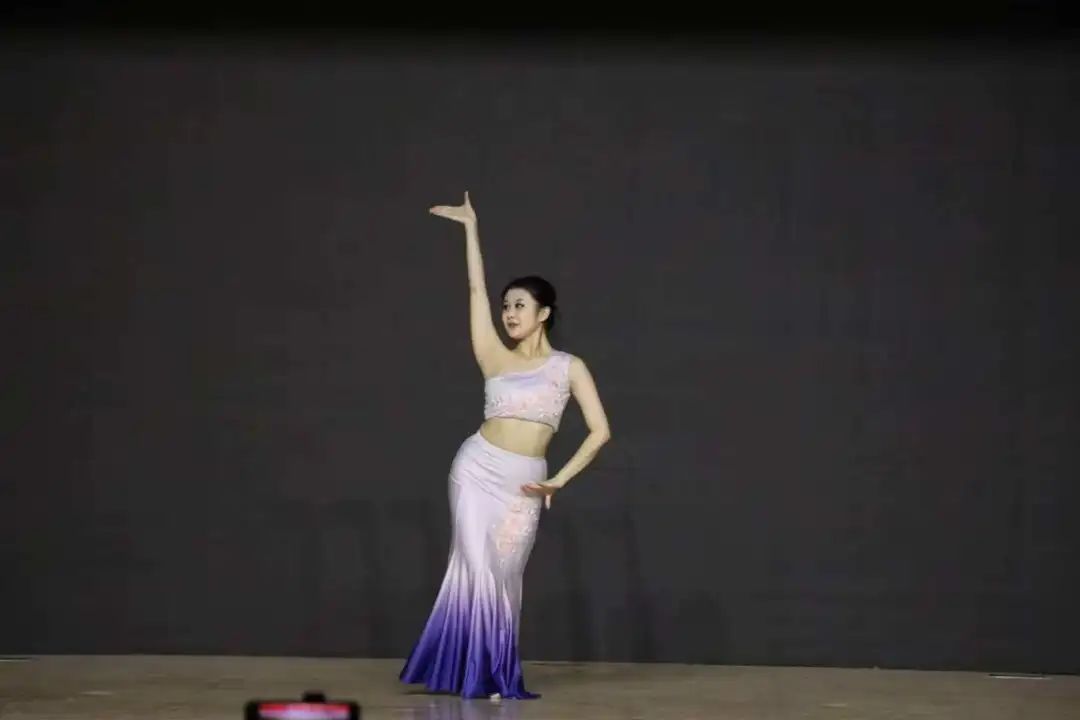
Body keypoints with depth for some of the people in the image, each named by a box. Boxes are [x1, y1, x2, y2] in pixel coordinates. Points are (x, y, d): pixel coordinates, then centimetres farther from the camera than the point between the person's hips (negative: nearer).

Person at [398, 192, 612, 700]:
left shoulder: (568, 367, 5)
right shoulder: (495, 359, 8)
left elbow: (600, 431, 1)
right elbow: (476, 288, 7)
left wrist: (559, 480, -4)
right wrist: (471, 227, 6)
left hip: (523, 483, -1)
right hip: (477, 469, 1)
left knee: (504, 574, 2)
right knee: (477, 566, -7)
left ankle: (497, 675, 13)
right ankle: (479, 672, 3)